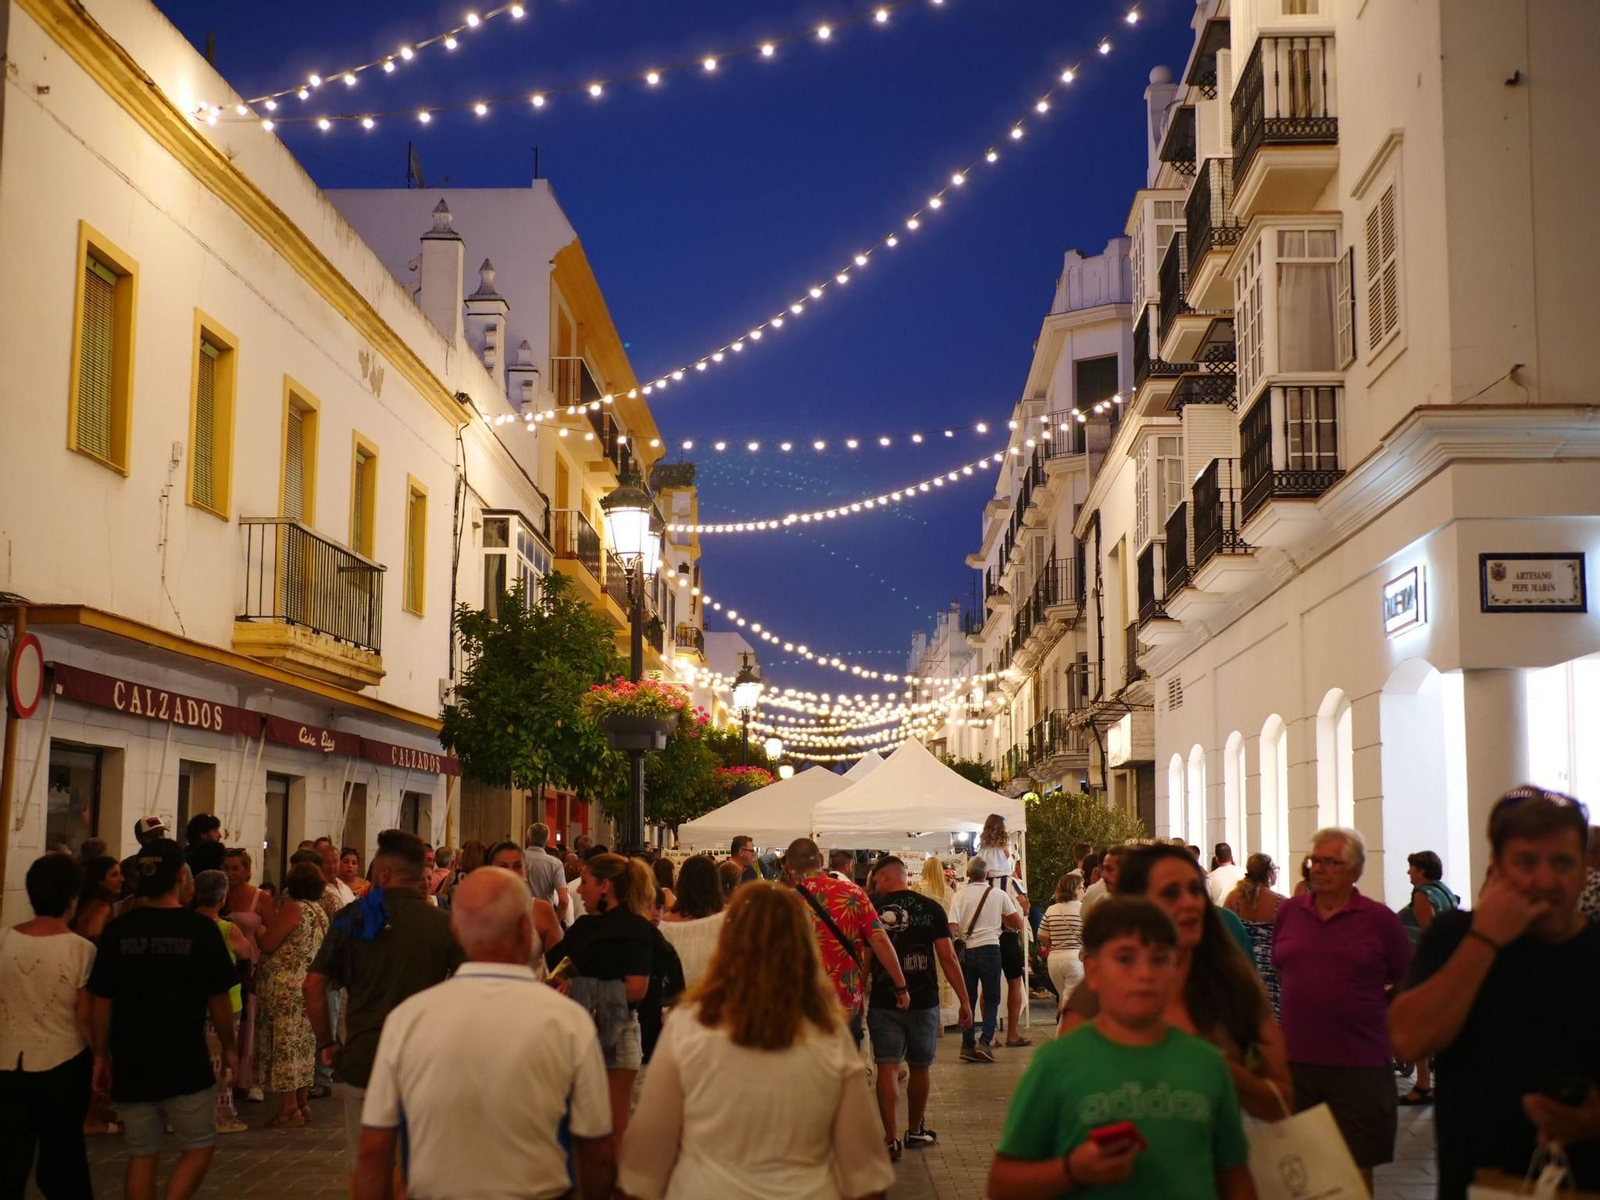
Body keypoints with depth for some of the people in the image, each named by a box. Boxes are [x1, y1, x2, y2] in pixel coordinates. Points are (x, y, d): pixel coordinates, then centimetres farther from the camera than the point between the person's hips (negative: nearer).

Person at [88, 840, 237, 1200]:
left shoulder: (118, 930, -2)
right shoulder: (200, 928, -10)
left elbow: (102, 1003, 1)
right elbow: (219, 1000, -5)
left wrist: (101, 1055, 13)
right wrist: (228, 1046, 10)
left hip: (131, 1063, 3)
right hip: (186, 1062, -3)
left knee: (142, 1156, 14)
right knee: (199, 1147, 12)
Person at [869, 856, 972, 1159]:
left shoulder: (872, 909, -3)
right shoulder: (931, 909, -1)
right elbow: (948, 958, -4)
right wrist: (964, 1001, 0)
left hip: (883, 1003, -1)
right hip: (924, 1001, 1)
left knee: (888, 1067, -1)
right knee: (919, 1067, 15)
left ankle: (891, 1137, -10)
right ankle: (915, 1130, 30)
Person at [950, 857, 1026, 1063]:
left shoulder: (960, 895, 0)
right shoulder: (999, 894, 3)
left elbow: (952, 927, -8)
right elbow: (1018, 924, 9)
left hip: (966, 951, 1)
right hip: (989, 947, -1)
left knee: (967, 999, 10)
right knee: (991, 998, 7)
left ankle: (968, 1045, 9)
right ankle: (985, 1042, -7)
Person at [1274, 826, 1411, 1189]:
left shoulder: (1379, 919, -4)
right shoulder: (1289, 912, 7)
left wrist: (1370, 1011, 3)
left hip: (1360, 1066, -3)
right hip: (1296, 1061, 3)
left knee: (1357, 1172, 5)